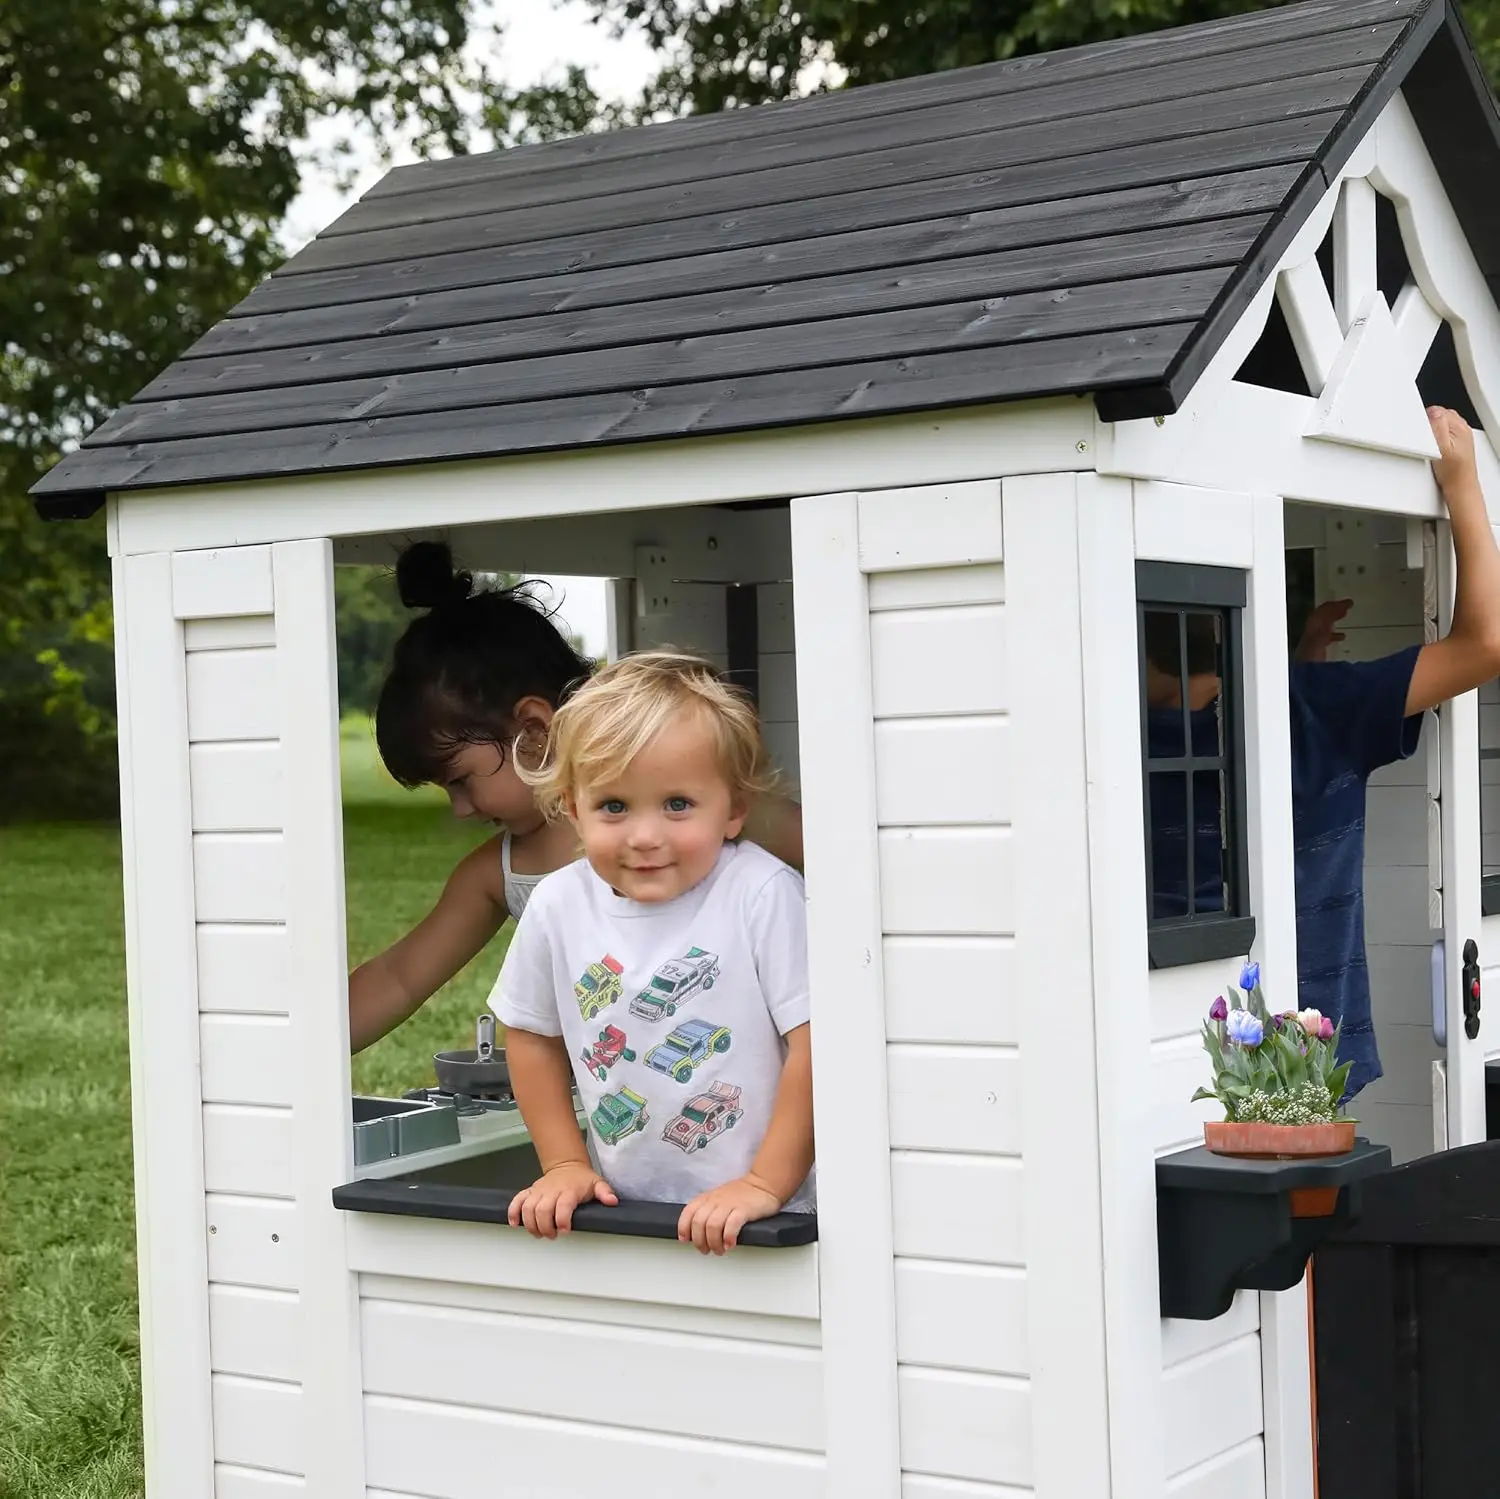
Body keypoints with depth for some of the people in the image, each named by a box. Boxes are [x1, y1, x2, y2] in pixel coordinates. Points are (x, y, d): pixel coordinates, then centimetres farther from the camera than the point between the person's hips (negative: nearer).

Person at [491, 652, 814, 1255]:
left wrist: (767, 1183, -14)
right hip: (621, 1209, 3)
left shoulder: (762, 894, -11)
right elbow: (531, 1034, 16)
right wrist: (565, 1166, 11)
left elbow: (814, 1041, -12)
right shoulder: (558, 905, 2)